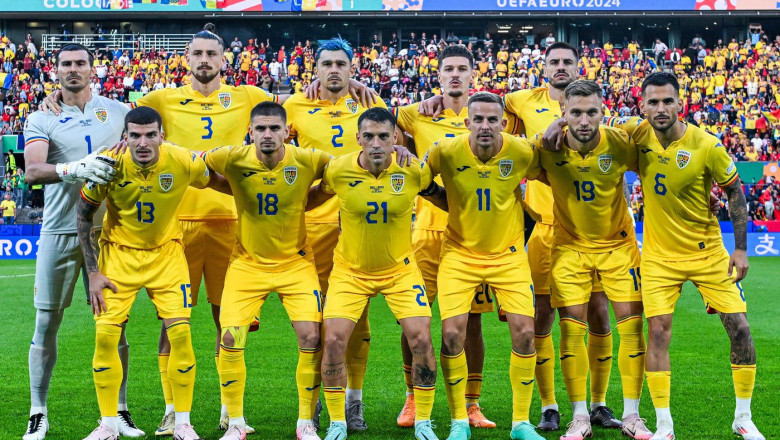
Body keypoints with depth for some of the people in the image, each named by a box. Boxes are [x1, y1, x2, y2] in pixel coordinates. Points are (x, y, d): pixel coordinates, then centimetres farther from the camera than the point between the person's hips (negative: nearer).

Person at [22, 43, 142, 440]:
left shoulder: (117, 112, 9)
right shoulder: (42, 119, 3)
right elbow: (32, 172, -13)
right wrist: (73, 170, -30)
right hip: (59, 231, -1)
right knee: (47, 322, 2)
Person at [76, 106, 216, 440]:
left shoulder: (184, 162, -21)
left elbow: (216, 184, 2)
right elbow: (83, 215, -6)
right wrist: (93, 271, -8)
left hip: (166, 253, 0)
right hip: (119, 252, 0)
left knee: (180, 333, -8)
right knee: (105, 334, -6)